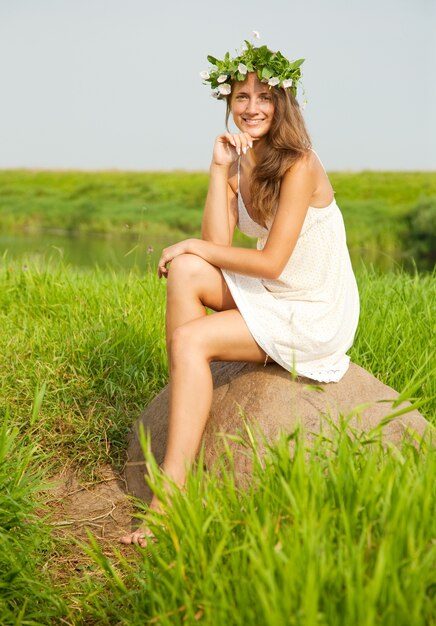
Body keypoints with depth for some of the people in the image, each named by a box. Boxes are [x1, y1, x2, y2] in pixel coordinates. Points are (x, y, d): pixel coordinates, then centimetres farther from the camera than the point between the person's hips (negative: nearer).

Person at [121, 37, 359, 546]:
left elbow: (271, 262, -21)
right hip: (271, 296, 7)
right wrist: (219, 169, -11)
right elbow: (219, 245, -6)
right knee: (184, 270, -15)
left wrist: (192, 246, -12)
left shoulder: (298, 166, -17)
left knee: (192, 340, -23)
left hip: (314, 314, -7)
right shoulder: (241, 163, 6)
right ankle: (183, 401, -12)